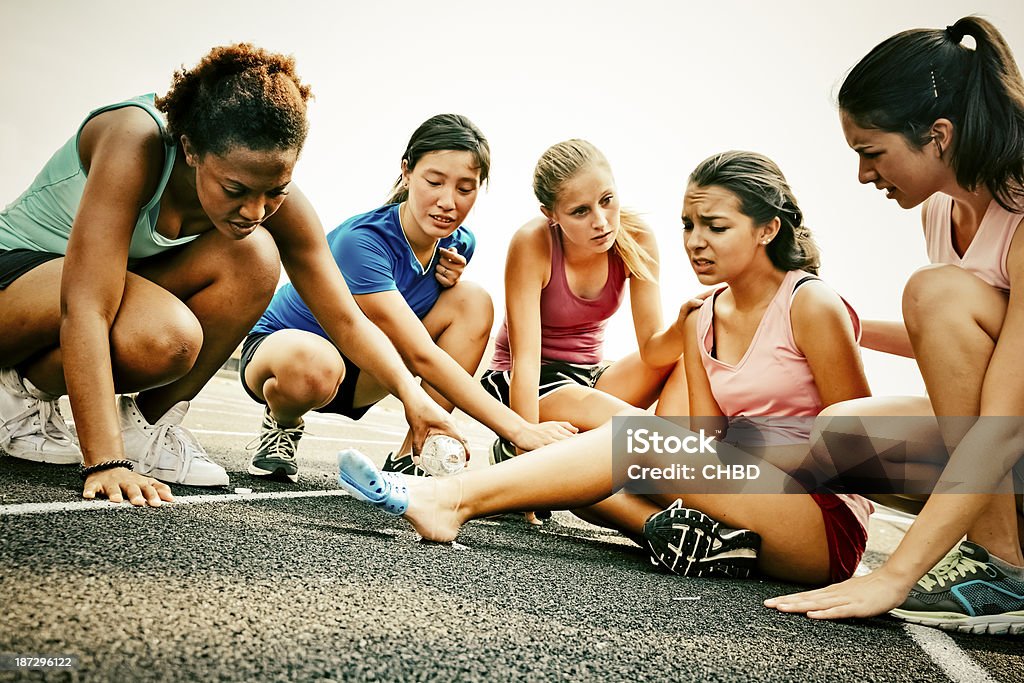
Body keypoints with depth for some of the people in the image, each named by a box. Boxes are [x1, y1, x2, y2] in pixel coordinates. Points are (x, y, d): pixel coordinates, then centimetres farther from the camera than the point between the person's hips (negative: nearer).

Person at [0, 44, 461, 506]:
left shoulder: (277, 203, -18)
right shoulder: (135, 140, -34)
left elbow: (347, 320, -14)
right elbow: (85, 308, -39)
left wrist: (410, 393, -30)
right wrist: (106, 463, -44)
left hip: (128, 281, 5)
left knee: (255, 255, -24)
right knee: (167, 337, -37)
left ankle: (150, 424, -8)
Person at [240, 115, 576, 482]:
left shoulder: (459, 244, -9)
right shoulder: (360, 241, -31)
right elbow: (421, 355, -36)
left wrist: (449, 278, -14)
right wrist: (517, 429, -41)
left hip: (359, 372, 6)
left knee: (473, 299, -14)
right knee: (313, 366, -43)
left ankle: (410, 458, -14)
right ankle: (283, 424, -3)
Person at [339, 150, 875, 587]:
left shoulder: (812, 305, -8)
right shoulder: (701, 322, 10)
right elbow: (708, 445, 4)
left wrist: (766, 455, -15)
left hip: (829, 525, -6)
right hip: (746, 494, 7)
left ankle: (454, 499, -32)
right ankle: (689, 534, -27)